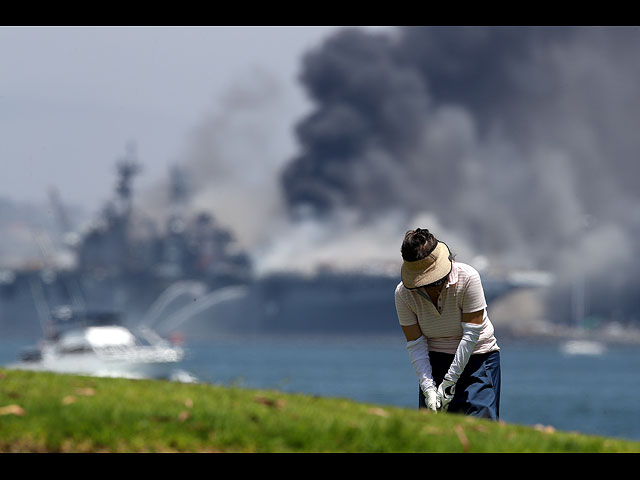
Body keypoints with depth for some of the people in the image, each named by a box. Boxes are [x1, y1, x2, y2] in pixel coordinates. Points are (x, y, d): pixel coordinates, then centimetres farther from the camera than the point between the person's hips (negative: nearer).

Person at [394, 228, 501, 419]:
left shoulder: (467, 278, -22)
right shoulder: (403, 293, -13)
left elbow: (471, 335, -20)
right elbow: (416, 345, -10)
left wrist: (449, 382, -21)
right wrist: (428, 388, -21)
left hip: (476, 356, -2)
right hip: (435, 361, 2)